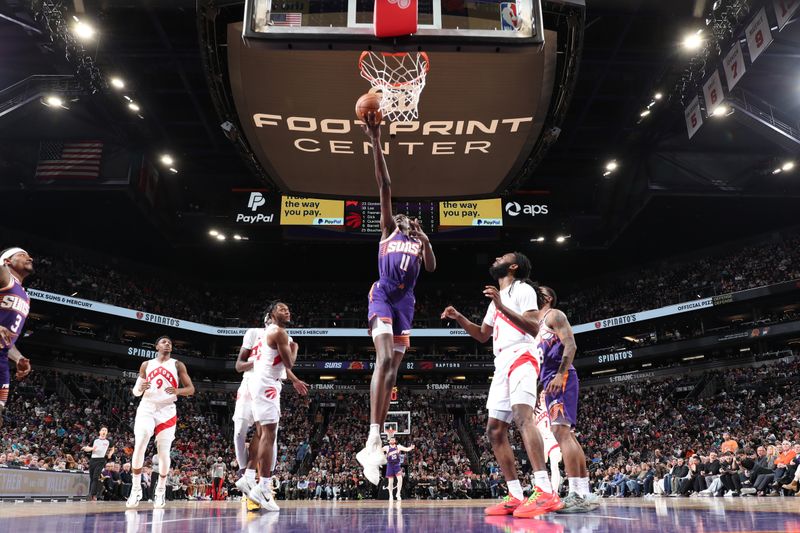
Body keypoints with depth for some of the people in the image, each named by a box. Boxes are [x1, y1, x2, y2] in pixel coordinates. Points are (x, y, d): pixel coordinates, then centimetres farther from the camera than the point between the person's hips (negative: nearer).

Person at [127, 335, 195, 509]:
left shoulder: (178, 365, 7)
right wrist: (139, 388, -12)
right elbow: (135, 392, 13)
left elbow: (191, 389, 2)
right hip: (147, 408, 1)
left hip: (167, 411, 0)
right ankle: (136, 489, -6)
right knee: (139, 446, -19)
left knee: (164, 453, -1)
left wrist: (177, 391, -19)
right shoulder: (146, 365, 12)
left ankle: (161, 490, 19)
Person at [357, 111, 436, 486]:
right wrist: (375, 141, 3)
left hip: (405, 302, 4)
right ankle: (373, 440, -32)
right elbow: (384, 186, 8)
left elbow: (432, 268, 7)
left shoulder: (419, 242, 24)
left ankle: (375, 445, 3)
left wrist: (426, 241, -8)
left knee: (392, 369, 0)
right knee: (384, 360, -24)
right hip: (382, 297, -4)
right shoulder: (388, 229, 16)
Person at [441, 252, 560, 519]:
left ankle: (545, 492, -37)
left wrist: (501, 306, -20)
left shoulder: (523, 289, 0)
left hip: (521, 356, -10)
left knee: (522, 415, -29)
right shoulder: (496, 299, 27)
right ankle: (516, 496, 5)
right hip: (502, 363, 10)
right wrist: (459, 318, 18)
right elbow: (483, 335, 32)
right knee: (494, 430, 3)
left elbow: (534, 328, -13)